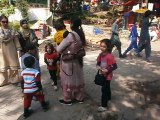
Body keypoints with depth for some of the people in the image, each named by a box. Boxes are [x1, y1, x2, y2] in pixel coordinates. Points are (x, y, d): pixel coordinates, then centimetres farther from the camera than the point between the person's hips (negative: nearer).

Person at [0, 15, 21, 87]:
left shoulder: (12, 31, 0)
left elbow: (16, 41, 0)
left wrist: (18, 50, -3)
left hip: (11, 51, 1)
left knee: (13, 65, 9)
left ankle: (14, 80, 25)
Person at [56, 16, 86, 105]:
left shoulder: (70, 35, -25)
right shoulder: (81, 34, -2)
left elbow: (59, 49, -21)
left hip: (68, 61, -7)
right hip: (78, 60, 7)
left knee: (68, 80, 9)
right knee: (78, 78, 18)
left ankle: (67, 99, 25)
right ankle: (79, 97, 34)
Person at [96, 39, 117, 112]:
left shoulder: (109, 56, -26)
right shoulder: (101, 54, -4)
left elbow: (115, 66, -25)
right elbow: (98, 62, 10)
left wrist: (107, 70, -28)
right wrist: (98, 66, -10)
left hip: (107, 76, -7)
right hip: (102, 75, 8)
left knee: (104, 89, -4)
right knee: (107, 87, 27)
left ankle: (104, 106, 6)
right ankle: (108, 98, 50)